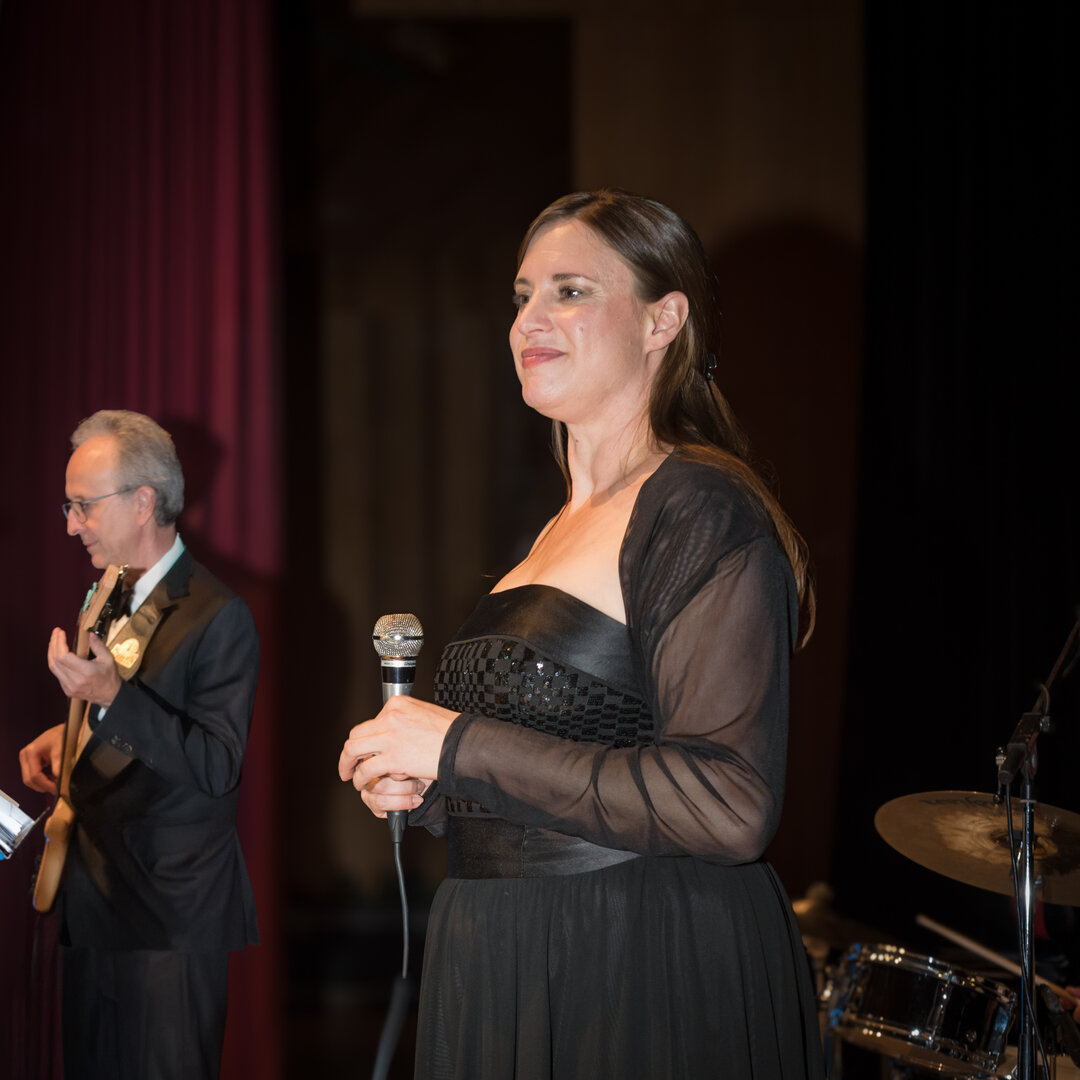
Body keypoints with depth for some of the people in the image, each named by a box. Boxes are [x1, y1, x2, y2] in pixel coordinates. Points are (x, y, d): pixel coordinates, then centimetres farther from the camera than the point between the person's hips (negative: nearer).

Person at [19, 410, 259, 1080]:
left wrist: (111, 696, -29)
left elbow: (217, 767, -20)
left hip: (169, 916, -8)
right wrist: (63, 736, 3)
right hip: (94, 902, 8)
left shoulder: (218, 618, -15)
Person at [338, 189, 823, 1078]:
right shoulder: (563, 529, 14)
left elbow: (729, 806, -24)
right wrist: (428, 790, 4)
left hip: (651, 974, -8)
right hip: (519, 968, 8)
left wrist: (462, 747, -20)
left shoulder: (701, 510, -13)